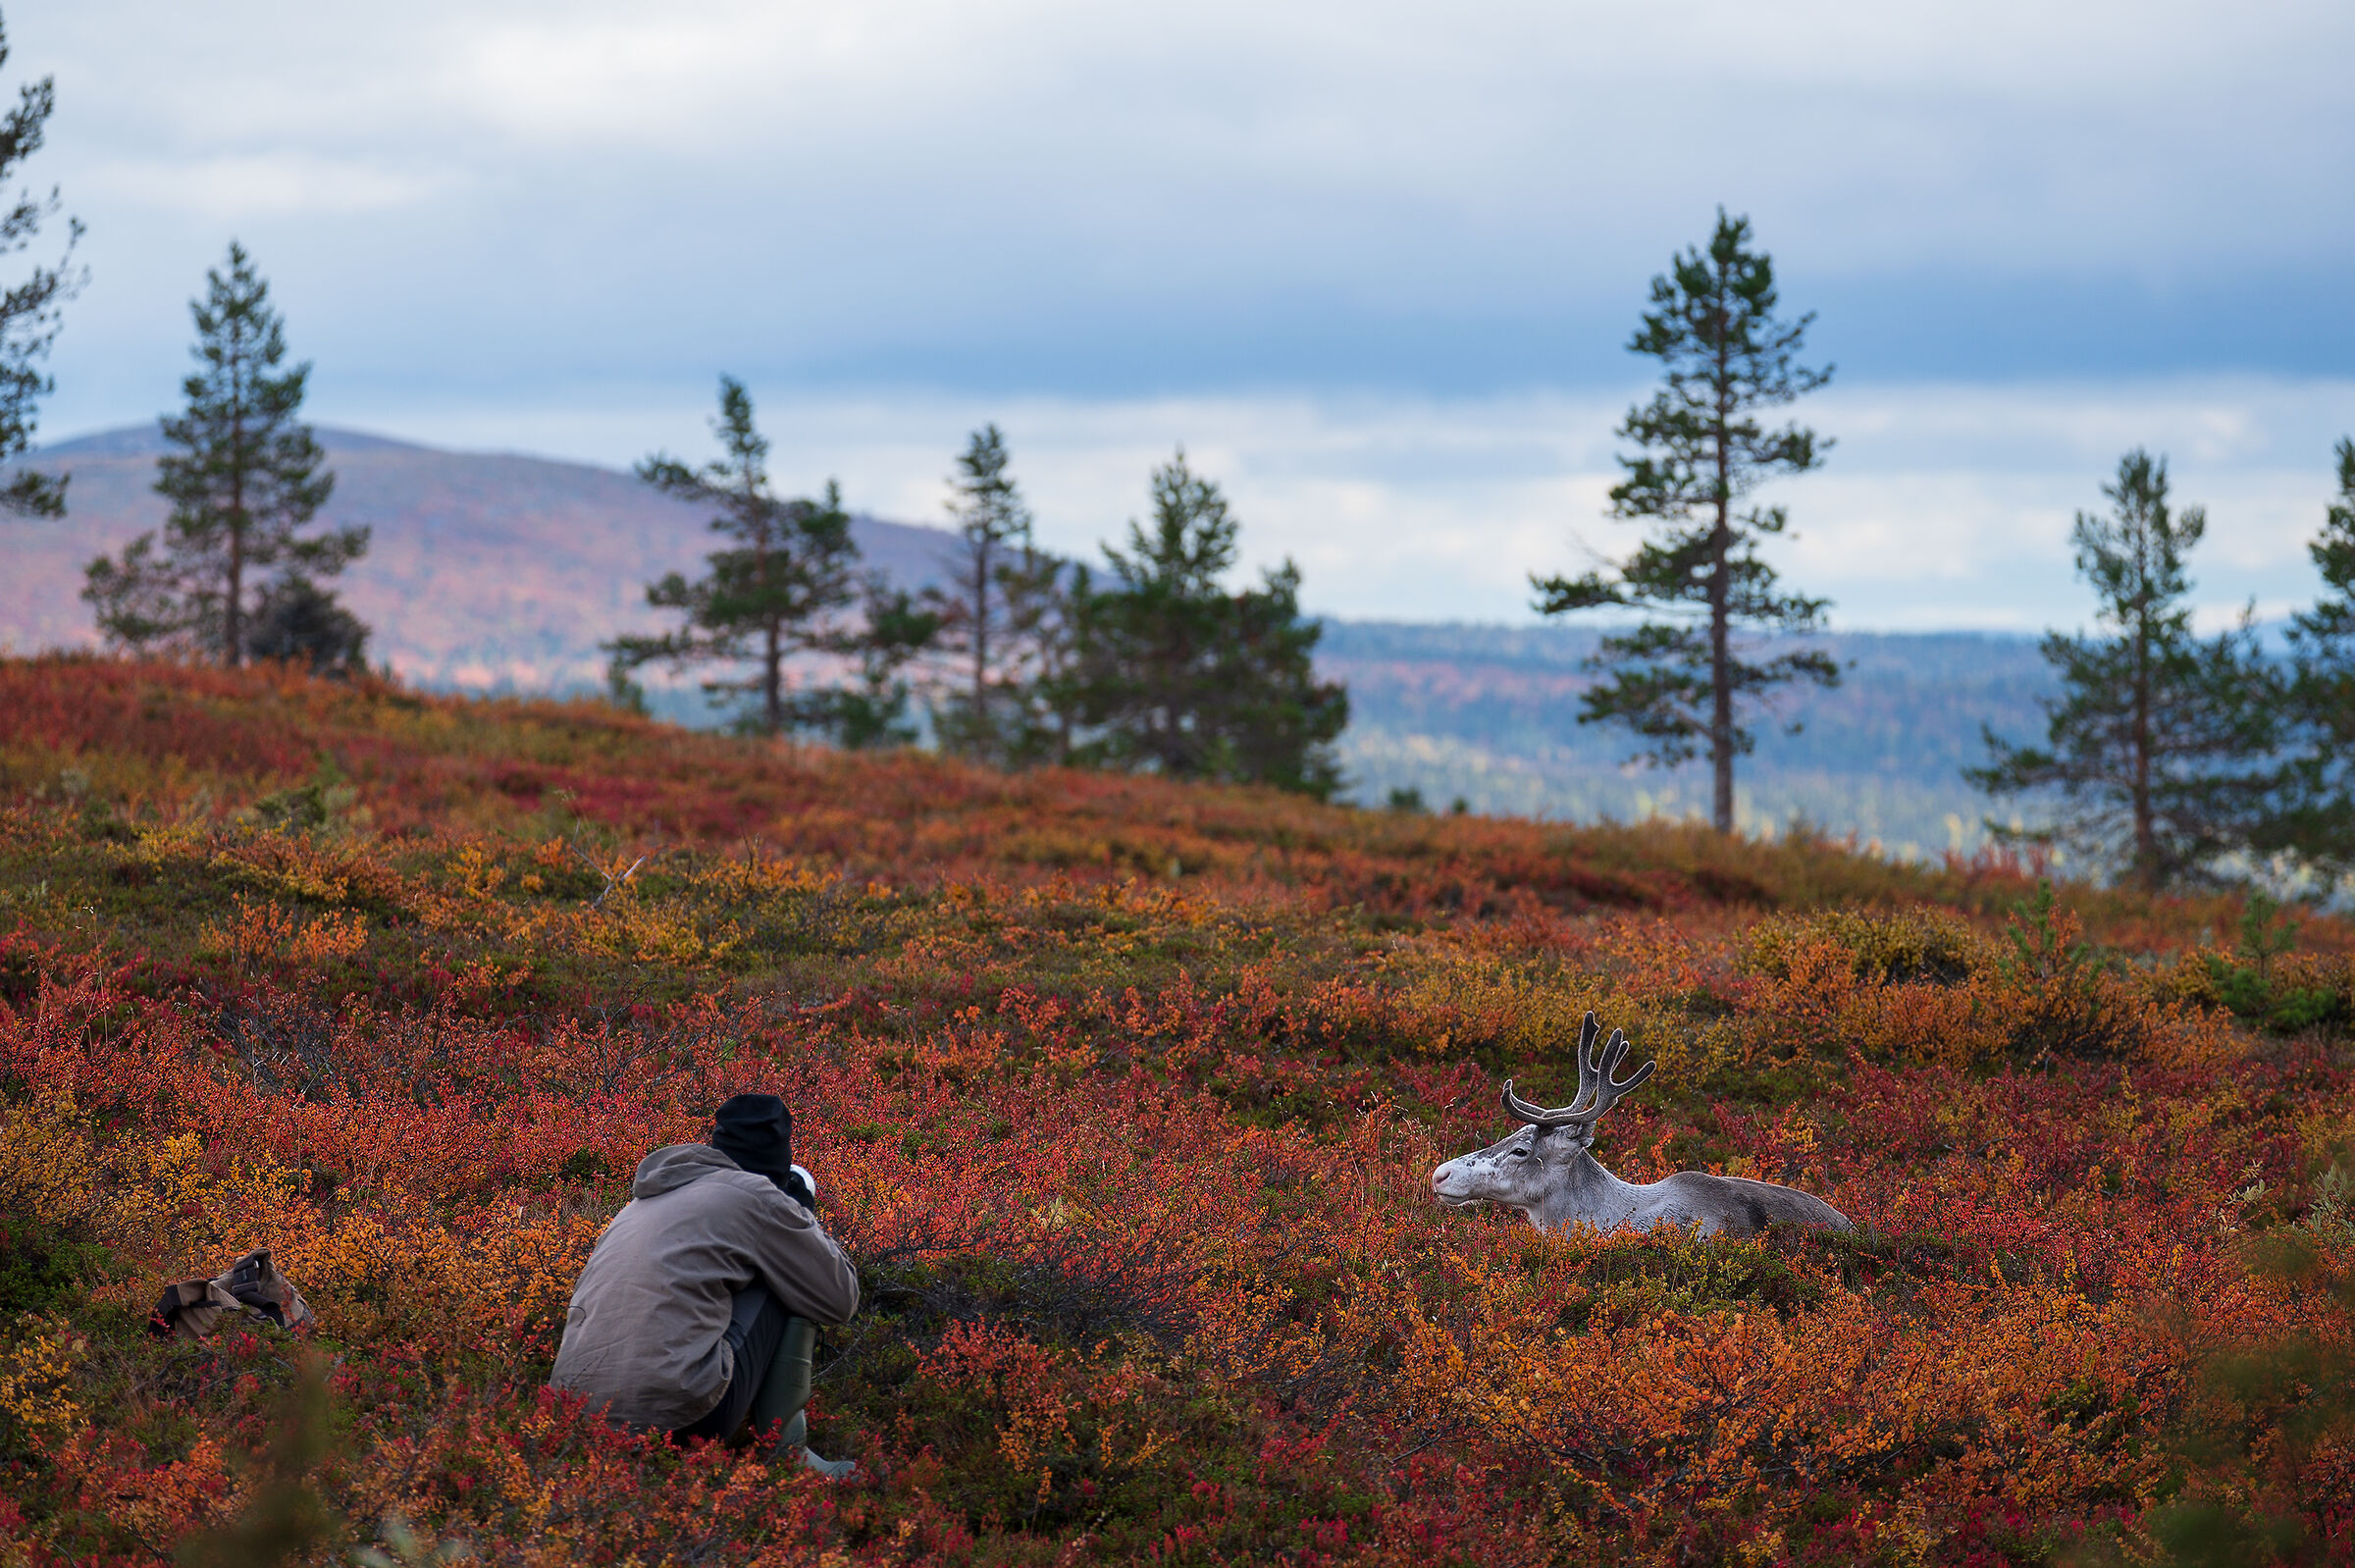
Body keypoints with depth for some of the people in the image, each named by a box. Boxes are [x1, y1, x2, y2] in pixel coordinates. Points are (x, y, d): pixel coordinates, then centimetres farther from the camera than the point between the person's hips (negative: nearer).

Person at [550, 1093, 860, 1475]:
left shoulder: (639, 1205, 26)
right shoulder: (757, 1197, 4)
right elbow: (840, 1299, 9)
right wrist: (804, 1216, 27)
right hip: (681, 1412, -7)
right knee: (790, 1286, 13)